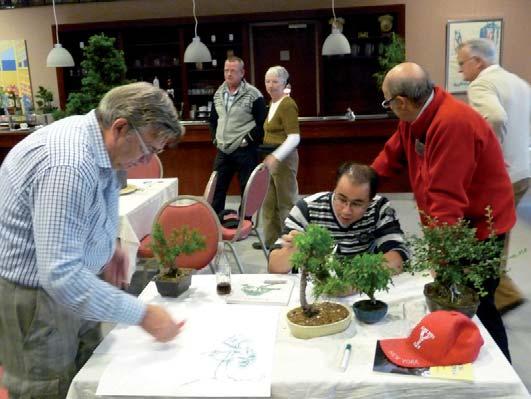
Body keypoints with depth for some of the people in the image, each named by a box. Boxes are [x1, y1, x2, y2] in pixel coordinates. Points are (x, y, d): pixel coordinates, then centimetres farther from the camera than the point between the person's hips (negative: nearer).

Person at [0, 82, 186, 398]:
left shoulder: (97, 139, -1)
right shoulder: (68, 166, -32)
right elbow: (61, 275, -35)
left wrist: (109, 245, 5)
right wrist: (143, 315, -30)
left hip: (64, 278, 9)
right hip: (32, 293, -9)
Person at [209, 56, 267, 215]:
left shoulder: (253, 95, -9)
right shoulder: (218, 94, 10)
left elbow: (262, 123, -10)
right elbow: (213, 119, 22)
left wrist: (248, 140, -12)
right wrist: (215, 138, 11)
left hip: (244, 151, -6)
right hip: (222, 150, 6)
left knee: (247, 190, 4)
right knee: (216, 189, 10)